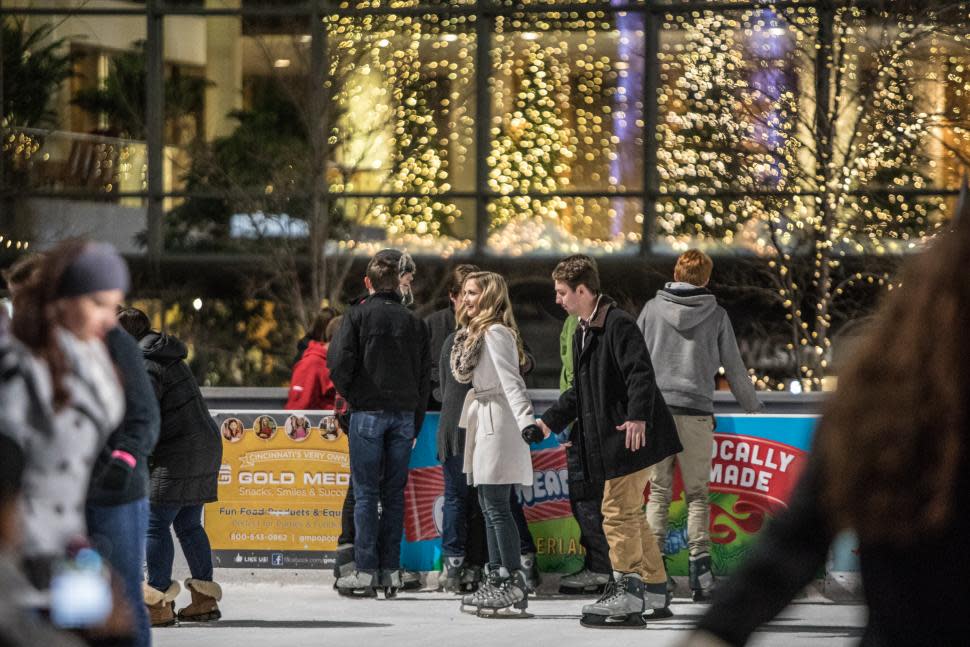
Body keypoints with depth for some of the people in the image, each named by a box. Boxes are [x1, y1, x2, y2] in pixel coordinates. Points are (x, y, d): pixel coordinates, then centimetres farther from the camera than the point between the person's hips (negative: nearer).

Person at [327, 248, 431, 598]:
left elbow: (339, 362, -14)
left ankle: (365, 572, -5)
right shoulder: (413, 322, 8)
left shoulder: (358, 315, -4)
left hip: (368, 412, -3)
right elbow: (425, 376, 9)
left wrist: (352, 397, 4)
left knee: (365, 493, -1)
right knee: (394, 493, 7)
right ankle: (391, 572, 6)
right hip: (404, 414, 3)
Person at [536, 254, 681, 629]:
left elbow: (641, 373, -24)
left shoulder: (618, 324, -13)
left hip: (632, 437, -11)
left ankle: (627, 595, -10)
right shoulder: (582, 333, 18)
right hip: (607, 440, 11)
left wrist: (637, 416, -36)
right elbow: (580, 390, 28)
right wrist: (551, 421, 24)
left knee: (618, 511, -11)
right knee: (631, 514, 15)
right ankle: (656, 594, 24)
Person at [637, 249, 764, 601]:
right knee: (697, 494, 4)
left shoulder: (653, 308, 6)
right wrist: (753, 407, 23)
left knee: (659, 492, 5)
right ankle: (700, 560, -9)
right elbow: (734, 367, 11)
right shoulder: (716, 314, 5)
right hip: (696, 413, -1)